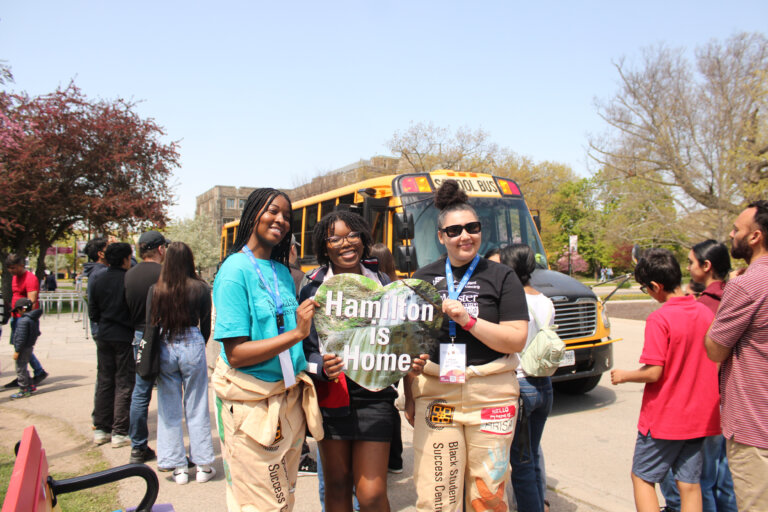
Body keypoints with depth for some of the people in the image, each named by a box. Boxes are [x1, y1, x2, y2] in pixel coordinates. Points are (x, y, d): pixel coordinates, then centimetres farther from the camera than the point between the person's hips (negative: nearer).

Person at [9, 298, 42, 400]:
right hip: (30, 346, 9)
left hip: (23, 348, -9)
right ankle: (31, 386, 28)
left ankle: (24, 390, 7)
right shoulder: (35, 319, 7)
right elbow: (37, 333, 17)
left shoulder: (23, 320, -21)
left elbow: (21, 338, -22)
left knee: (20, 369, 1)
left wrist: (17, 351, -18)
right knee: (23, 368, 22)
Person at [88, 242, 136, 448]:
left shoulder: (98, 281, 5)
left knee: (104, 382, 14)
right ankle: (120, 432, 4)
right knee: (124, 384, 1)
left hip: (103, 336, 6)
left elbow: (93, 313, 9)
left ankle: (101, 429, 20)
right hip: (125, 337, -5)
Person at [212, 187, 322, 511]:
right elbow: (236, 353, -19)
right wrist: (296, 333, -25)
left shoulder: (283, 272, 8)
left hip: (289, 399, 7)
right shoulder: (236, 270, -13)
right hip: (252, 405, -7)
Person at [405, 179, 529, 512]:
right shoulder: (423, 279, 8)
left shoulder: (502, 277, 1)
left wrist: (468, 320, -18)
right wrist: (409, 397, 8)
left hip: (490, 394, -1)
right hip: (435, 394, 2)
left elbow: (517, 340, -7)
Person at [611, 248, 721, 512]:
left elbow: (654, 373, -21)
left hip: (664, 418, -6)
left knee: (642, 477, 10)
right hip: (700, 418, 7)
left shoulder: (659, 319, -20)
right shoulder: (705, 312, 1)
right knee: (689, 483, 13)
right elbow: (713, 364, 10)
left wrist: (623, 376, -5)